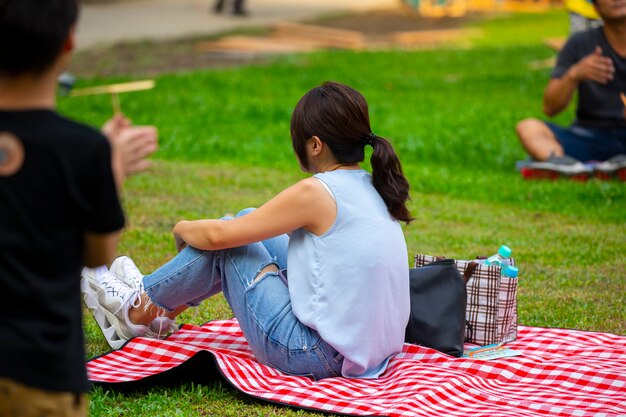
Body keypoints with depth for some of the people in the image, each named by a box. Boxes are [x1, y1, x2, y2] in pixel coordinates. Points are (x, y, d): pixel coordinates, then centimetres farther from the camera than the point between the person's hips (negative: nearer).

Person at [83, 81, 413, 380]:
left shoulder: (315, 193, -17)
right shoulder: (373, 189, 6)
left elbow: (217, 235, -10)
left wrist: (182, 228, 12)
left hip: (317, 356, -8)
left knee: (226, 242, 5)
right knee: (246, 224, 16)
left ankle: (138, 310, 25)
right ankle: (161, 306, 32)